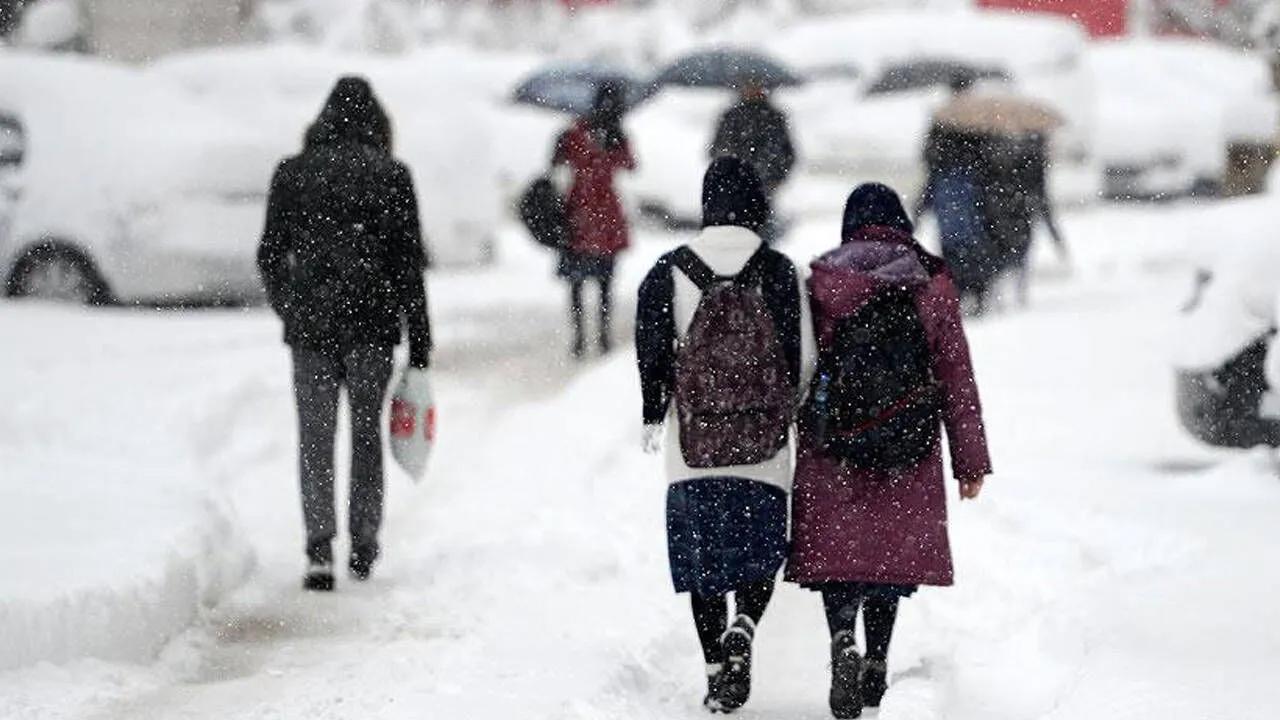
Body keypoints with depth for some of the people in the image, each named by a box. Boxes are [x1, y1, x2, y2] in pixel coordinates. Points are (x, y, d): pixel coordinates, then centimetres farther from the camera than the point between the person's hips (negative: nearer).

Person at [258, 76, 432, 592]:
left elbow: (270, 256, 6)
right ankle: (363, 549, 18)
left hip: (310, 323, 0)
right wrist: (420, 345, 2)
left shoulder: (292, 174, 2)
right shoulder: (392, 176, -1)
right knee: (367, 433, 13)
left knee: (315, 439, 3)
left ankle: (320, 549, -12)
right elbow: (410, 264, -2)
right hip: (372, 324, 0)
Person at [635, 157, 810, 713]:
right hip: (764, 442, -1)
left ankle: (715, 667, 5)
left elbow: (652, 352, 1)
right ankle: (742, 630, -16)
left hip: (693, 444, 1)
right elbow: (801, 354, -1)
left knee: (702, 555, 9)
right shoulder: (780, 273, -3)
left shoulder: (670, 272, 0)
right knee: (761, 548, 11)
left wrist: (653, 416, 15)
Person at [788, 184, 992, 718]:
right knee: (892, 550, 13)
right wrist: (971, 460, 8)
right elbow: (957, 376, 4)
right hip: (910, 451, 1)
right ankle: (876, 665, 16)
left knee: (836, 548, 1)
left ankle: (843, 640, -24)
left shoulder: (821, 283, 0)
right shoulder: (932, 285, 3)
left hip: (832, 444, -1)